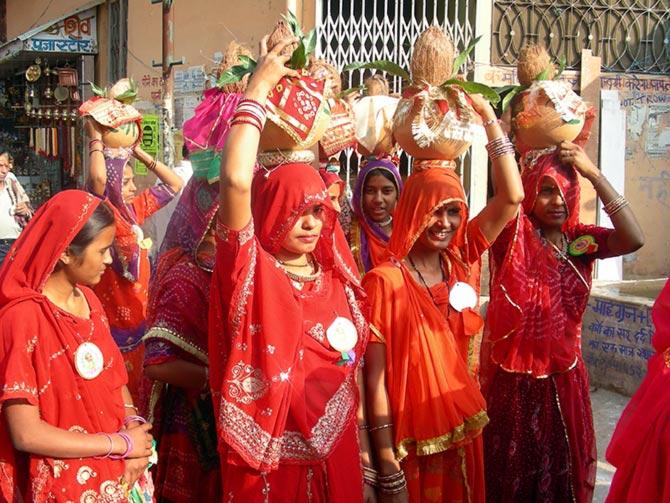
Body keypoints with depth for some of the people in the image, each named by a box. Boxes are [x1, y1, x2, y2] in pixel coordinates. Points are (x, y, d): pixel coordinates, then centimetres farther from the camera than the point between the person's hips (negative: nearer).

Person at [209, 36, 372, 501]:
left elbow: (353, 371, 12)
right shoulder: (251, 271, -10)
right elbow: (237, 179, -25)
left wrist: (363, 457, 9)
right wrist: (259, 88, -17)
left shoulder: (337, 281, 5)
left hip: (332, 457, 5)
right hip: (265, 461, -5)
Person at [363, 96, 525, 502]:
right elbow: (375, 376, -14)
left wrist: (487, 115, -6)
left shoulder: (461, 264, 0)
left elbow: (511, 198, -3)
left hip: (463, 429, 6)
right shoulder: (385, 280, -14)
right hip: (410, 438, -5)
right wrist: (386, 459, -16)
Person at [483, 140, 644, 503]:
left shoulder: (580, 240, 0)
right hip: (512, 380, -4)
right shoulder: (513, 235, -9)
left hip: (564, 380, 4)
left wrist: (592, 172, -19)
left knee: (564, 473, 17)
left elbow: (633, 239, -16)